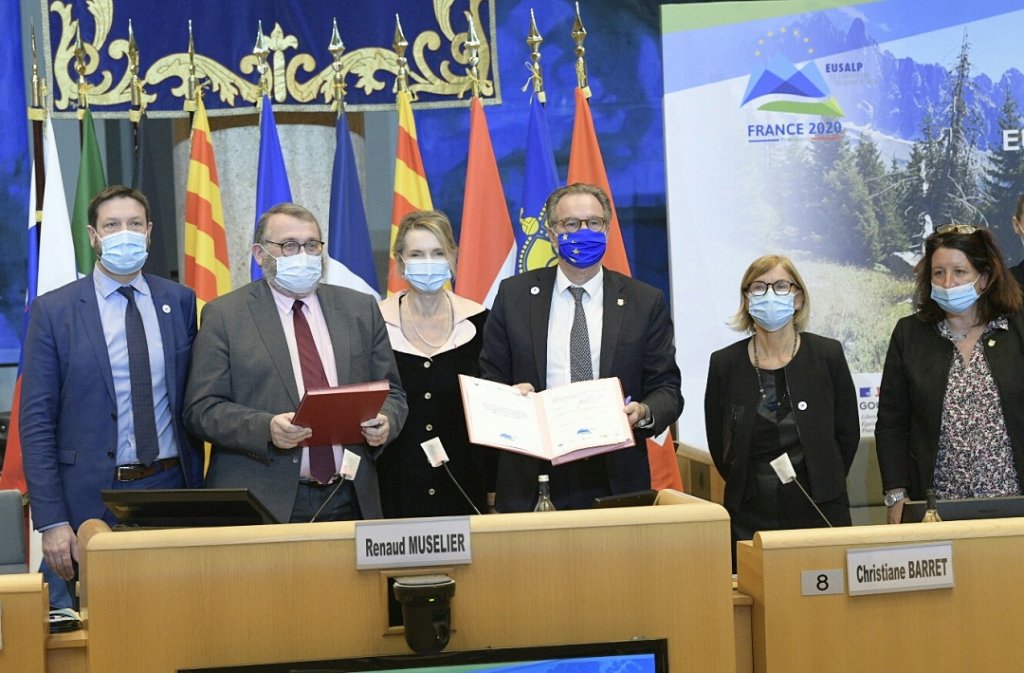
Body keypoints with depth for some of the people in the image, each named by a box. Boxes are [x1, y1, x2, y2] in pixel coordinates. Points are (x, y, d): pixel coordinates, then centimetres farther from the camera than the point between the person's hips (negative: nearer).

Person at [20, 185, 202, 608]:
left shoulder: (180, 302, 7)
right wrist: (52, 522, -10)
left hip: (169, 491, 3)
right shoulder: (53, 310, -1)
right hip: (91, 499, -2)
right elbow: (36, 422, -4)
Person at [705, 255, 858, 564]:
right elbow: (718, 446, 8)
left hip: (818, 511, 0)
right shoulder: (724, 364, 1)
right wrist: (748, 489, 8)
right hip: (750, 517, 0)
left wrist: (823, 486, 7)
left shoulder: (827, 355, 1)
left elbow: (848, 433, 7)